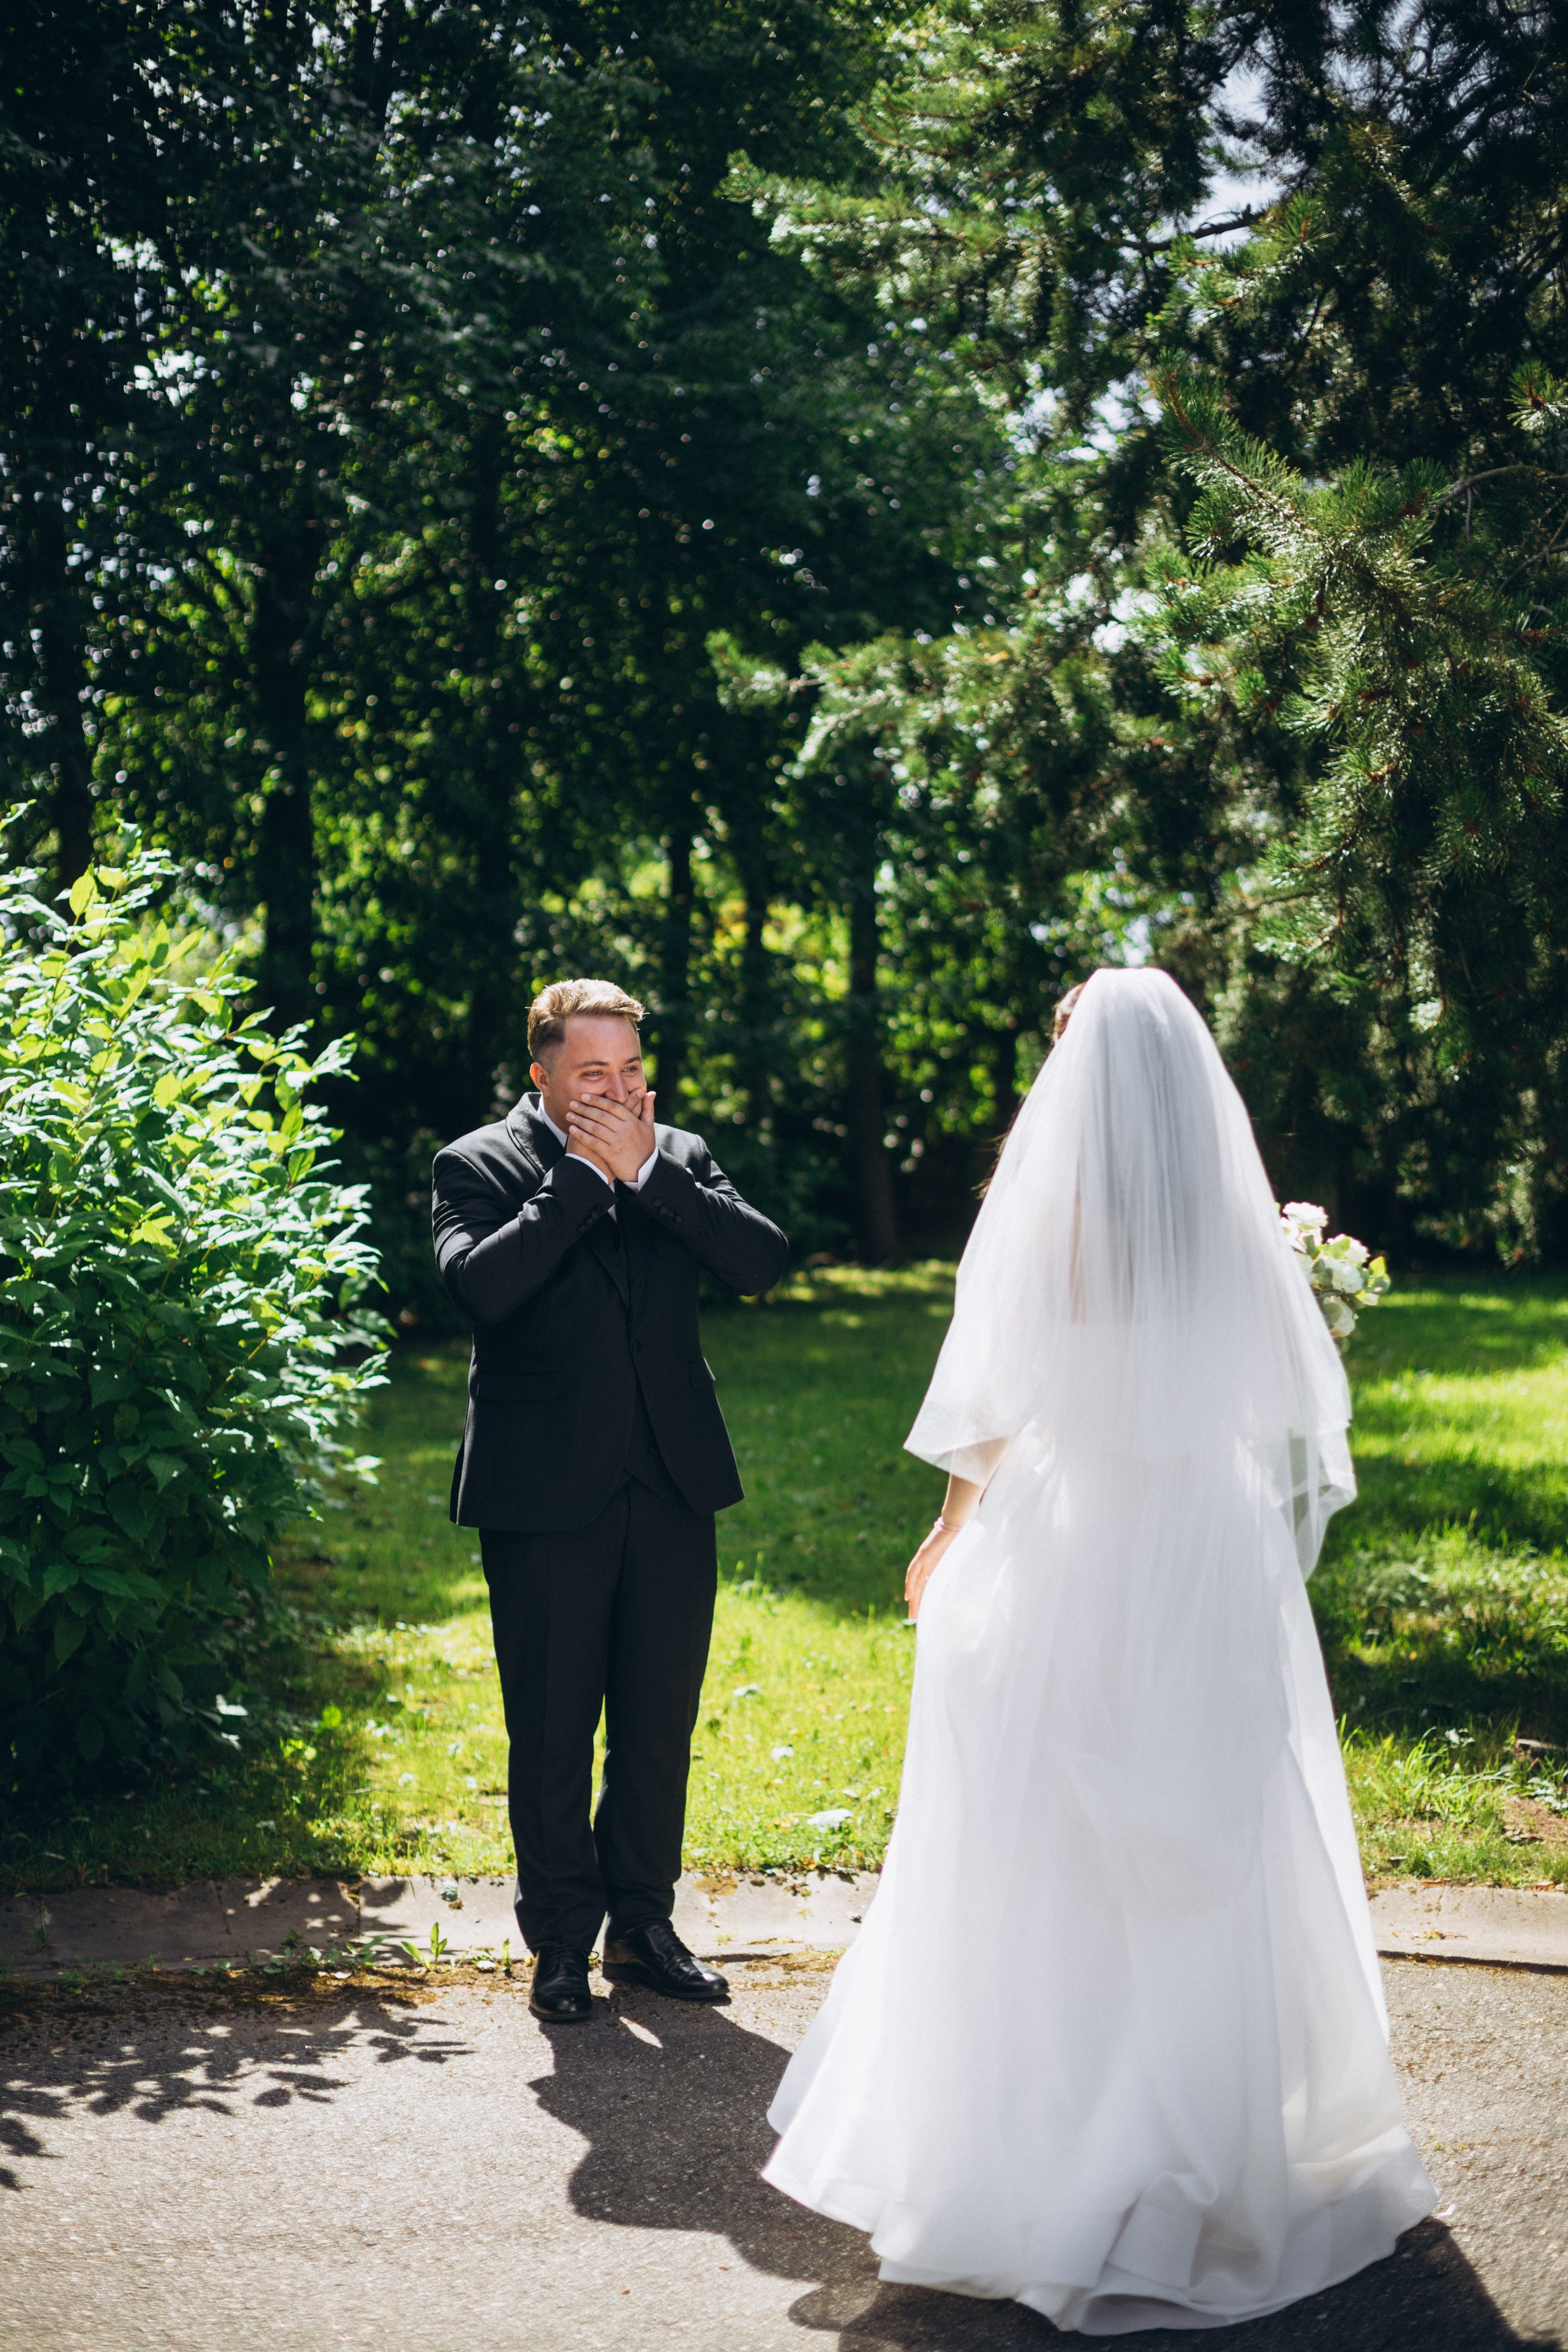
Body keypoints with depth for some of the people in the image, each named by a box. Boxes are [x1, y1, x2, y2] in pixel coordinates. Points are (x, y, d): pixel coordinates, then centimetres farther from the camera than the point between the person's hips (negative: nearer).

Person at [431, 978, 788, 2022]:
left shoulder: (681, 1156, 9)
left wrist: (646, 1168, -11)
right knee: (552, 1730, 4)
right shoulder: (479, 1166, -2)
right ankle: (562, 1944, 18)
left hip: (672, 1486, 4)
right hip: (546, 1498, -4)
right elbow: (483, 1285, -21)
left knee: (661, 1722, 11)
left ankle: (644, 1925, 25)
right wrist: (585, 1174, -16)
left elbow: (764, 1259, -6)